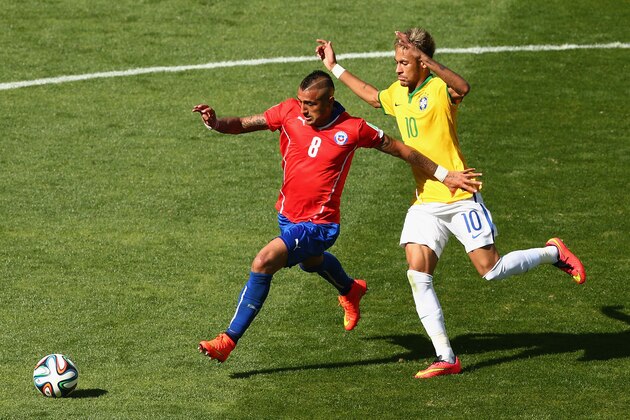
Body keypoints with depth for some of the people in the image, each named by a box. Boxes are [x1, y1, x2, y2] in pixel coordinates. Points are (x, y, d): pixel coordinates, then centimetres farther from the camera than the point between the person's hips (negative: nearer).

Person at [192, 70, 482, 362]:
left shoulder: (352, 129, -18)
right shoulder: (290, 112, -10)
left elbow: (401, 150, -7)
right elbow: (242, 124, -5)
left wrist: (445, 176, -2)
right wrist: (215, 123, -26)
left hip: (318, 224, -6)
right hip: (287, 214, 6)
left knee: (263, 264, -24)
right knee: (311, 262, 35)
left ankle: (229, 340, -16)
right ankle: (350, 290, 69)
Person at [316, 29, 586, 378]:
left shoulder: (439, 88, -14)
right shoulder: (398, 93, 9)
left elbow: (463, 88, -40)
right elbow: (371, 96, 34)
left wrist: (426, 60, -49)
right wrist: (335, 68, 36)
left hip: (459, 199, -7)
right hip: (424, 203, 7)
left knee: (490, 269, -7)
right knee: (417, 274, -9)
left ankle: (554, 252, 21)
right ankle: (446, 358, -5)